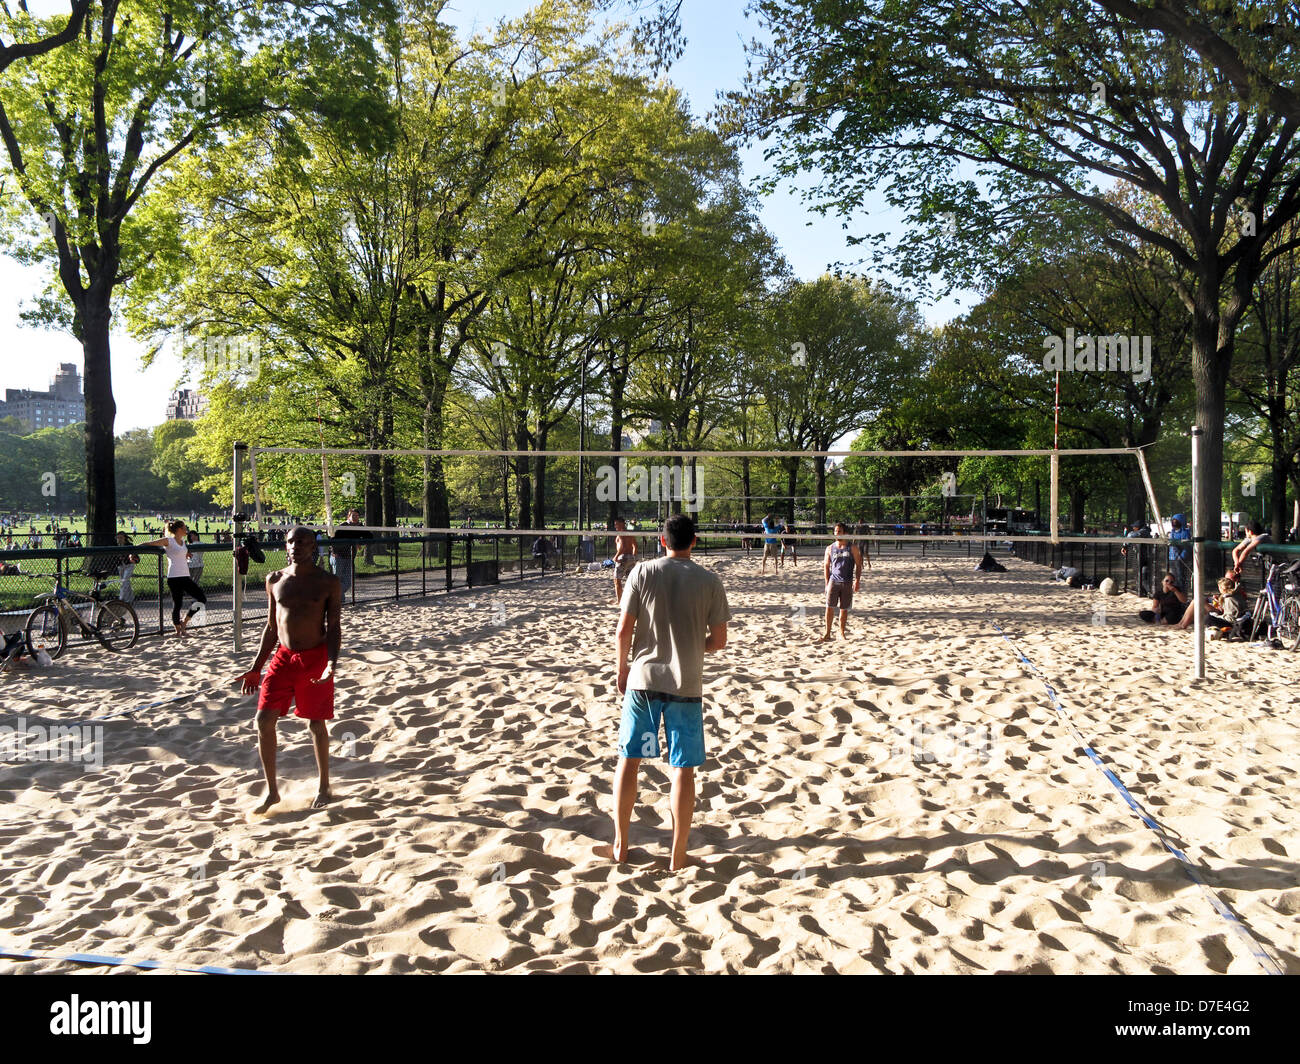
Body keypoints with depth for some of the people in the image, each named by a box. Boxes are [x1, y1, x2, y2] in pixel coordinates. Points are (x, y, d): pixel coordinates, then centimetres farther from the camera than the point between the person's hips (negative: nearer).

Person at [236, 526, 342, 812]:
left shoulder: (328, 582, -4)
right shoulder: (275, 580, 7)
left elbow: (333, 628, -5)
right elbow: (271, 627, 13)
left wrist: (332, 664, -20)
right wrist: (256, 668, 10)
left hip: (315, 658, -4)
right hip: (283, 658, 4)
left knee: (316, 725, 5)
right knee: (264, 720, -5)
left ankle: (324, 787, 23)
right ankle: (272, 791, 10)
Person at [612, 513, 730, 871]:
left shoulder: (642, 572, -3)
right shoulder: (709, 581, -2)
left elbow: (623, 631, -4)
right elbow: (718, 640, 0)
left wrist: (622, 670, 10)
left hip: (642, 679, 1)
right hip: (687, 684, 0)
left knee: (628, 759, 14)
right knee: (683, 768, 6)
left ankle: (620, 845, 23)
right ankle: (678, 857, 12)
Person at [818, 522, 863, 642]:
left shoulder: (852, 548, 3)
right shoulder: (830, 548, 7)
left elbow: (858, 565, 3)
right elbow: (826, 566, 10)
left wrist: (857, 580, -7)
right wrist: (827, 583, 3)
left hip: (847, 583, -1)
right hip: (833, 581, 1)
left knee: (844, 609, 6)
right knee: (829, 607, -6)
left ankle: (842, 633, 18)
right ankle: (827, 634, -2)